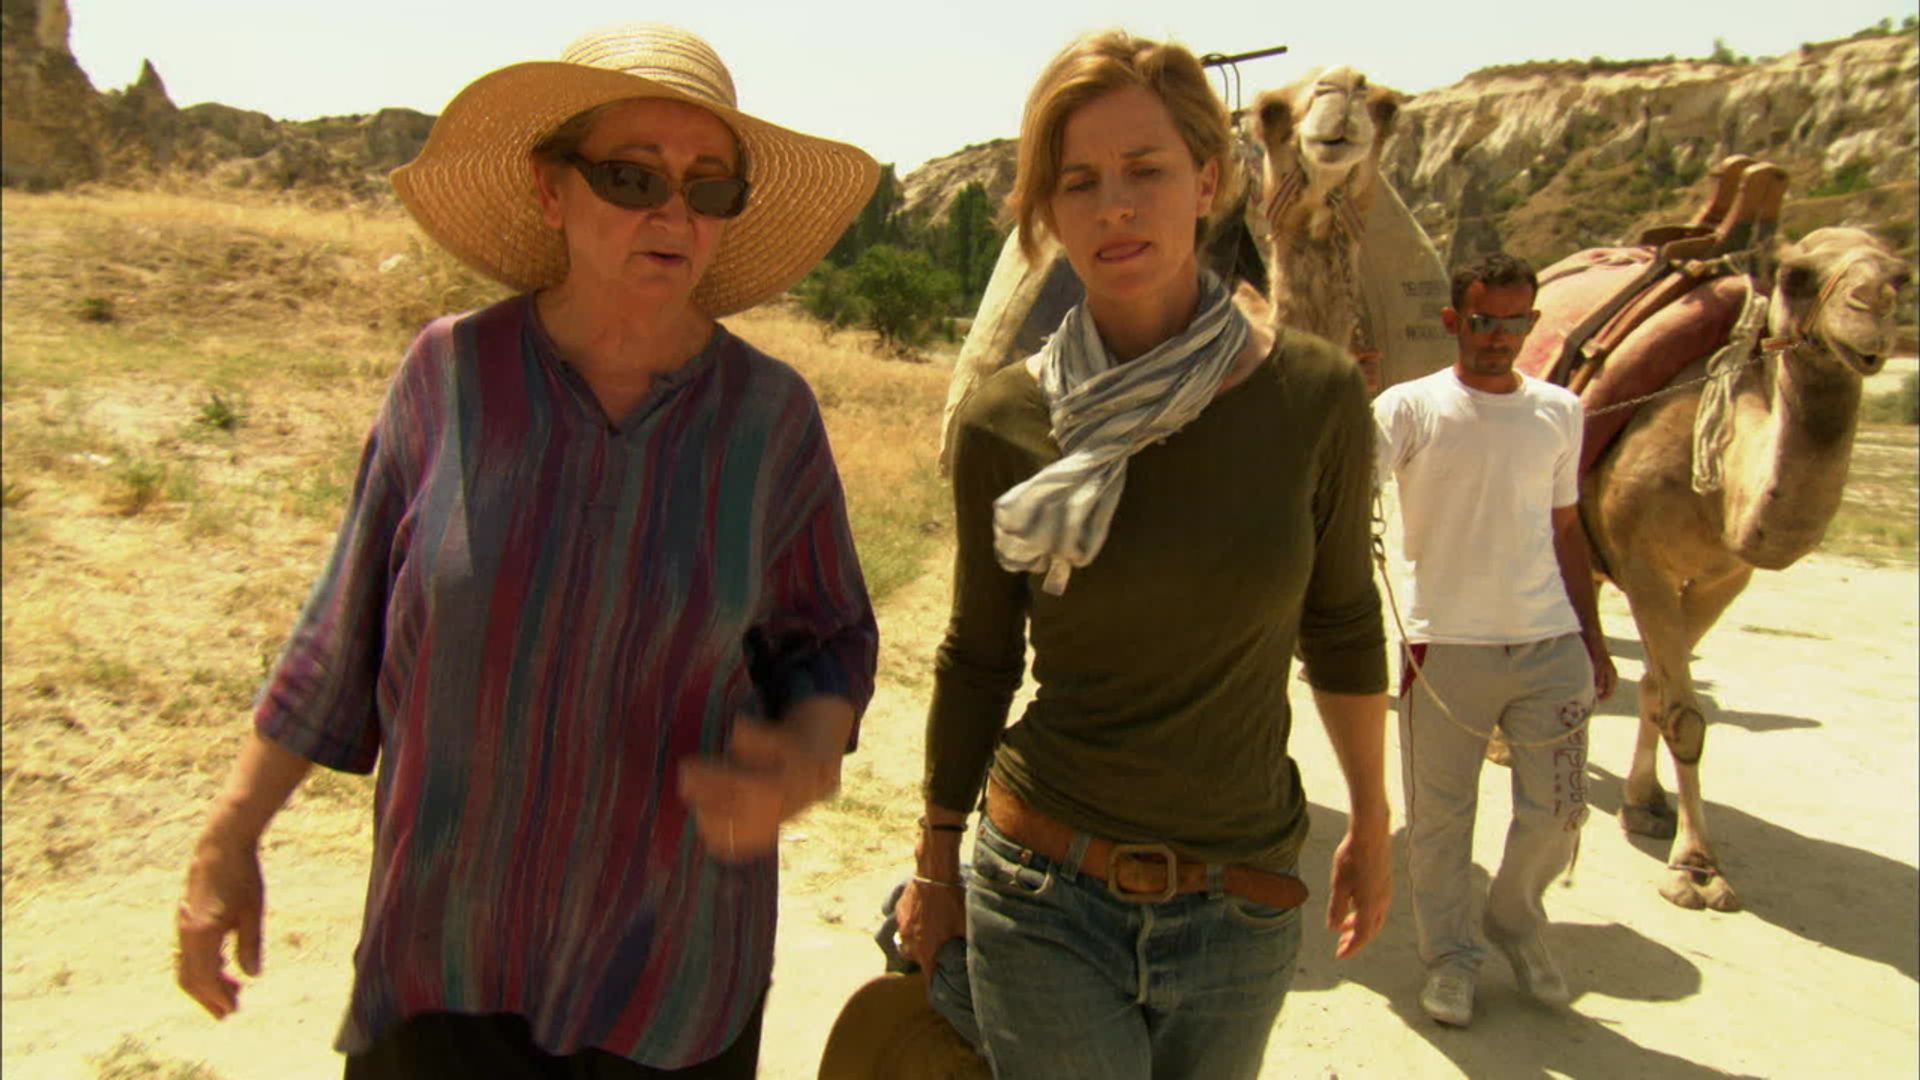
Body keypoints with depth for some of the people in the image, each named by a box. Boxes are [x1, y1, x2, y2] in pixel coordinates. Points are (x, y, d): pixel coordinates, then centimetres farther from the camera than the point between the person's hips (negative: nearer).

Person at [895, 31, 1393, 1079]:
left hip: (1241, 908, 2)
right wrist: (934, 865, 10)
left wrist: (1371, 822, 14)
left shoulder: (1315, 394, -8)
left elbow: (1342, 622, 5)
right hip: (1044, 896, -1)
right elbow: (977, 656, 3)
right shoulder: (1002, 425, -9)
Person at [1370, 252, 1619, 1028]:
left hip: (1549, 644, 4)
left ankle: (1515, 919, 38)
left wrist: (1592, 636, 17)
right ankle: (1448, 955, 28)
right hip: (1447, 645, -3)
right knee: (1440, 815, 7)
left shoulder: (1560, 411, 9)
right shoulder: (1411, 407, -5)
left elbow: (1566, 528, 17)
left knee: (1557, 809, 11)